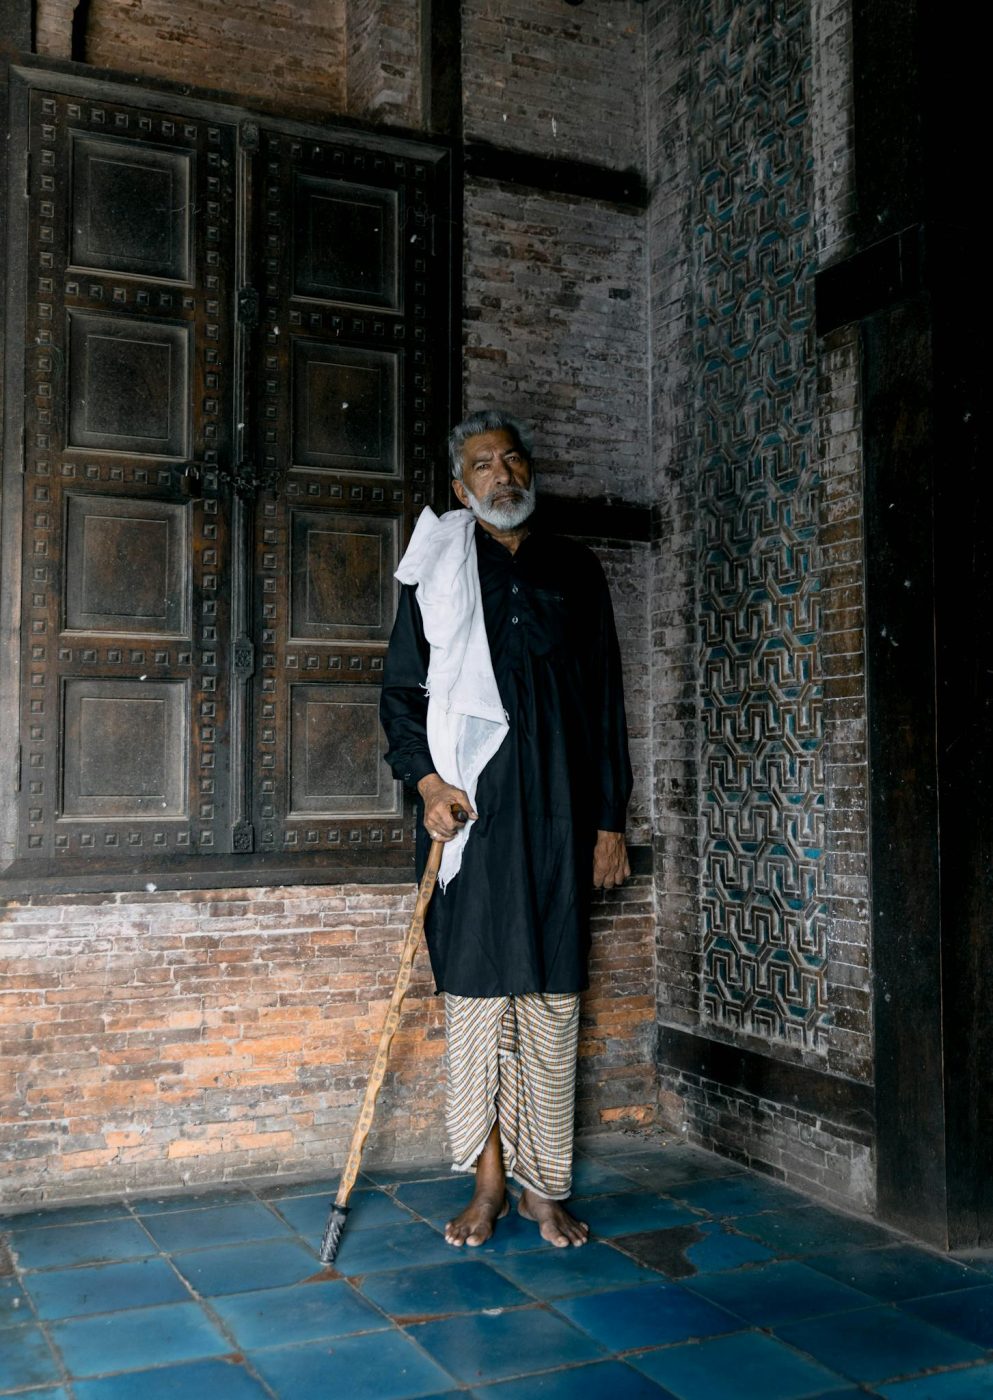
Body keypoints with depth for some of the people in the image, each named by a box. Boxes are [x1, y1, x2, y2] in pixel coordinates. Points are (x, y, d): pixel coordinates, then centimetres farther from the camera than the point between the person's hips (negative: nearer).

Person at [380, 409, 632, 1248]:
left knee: (554, 995, 3)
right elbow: (400, 690, 8)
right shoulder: (437, 571, 8)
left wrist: (611, 820, 7)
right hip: (470, 809, -1)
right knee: (476, 989, 2)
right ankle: (489, 1182, 15)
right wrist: (428, 781, -9)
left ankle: (544, 1185, 14)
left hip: (558, 811, 1)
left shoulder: (575, 571, 12)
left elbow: (605, 701, 12)